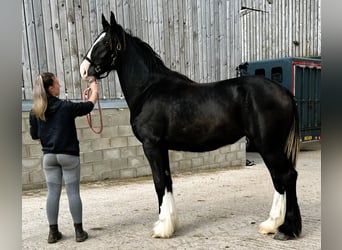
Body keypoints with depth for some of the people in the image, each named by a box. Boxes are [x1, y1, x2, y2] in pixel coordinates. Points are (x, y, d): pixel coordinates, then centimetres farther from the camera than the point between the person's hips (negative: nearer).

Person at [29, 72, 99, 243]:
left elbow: (34, 135, 8)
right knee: (73, 192, 3)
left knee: (53, 192, 10)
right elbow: (88, 106, 3)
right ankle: (79, 231, 10)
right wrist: (94, 90, 20)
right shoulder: (66, 106, -11)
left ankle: (53, 232, 17)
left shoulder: (34, 111, 1)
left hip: (48, 156, 4)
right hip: (69, 155, -4)